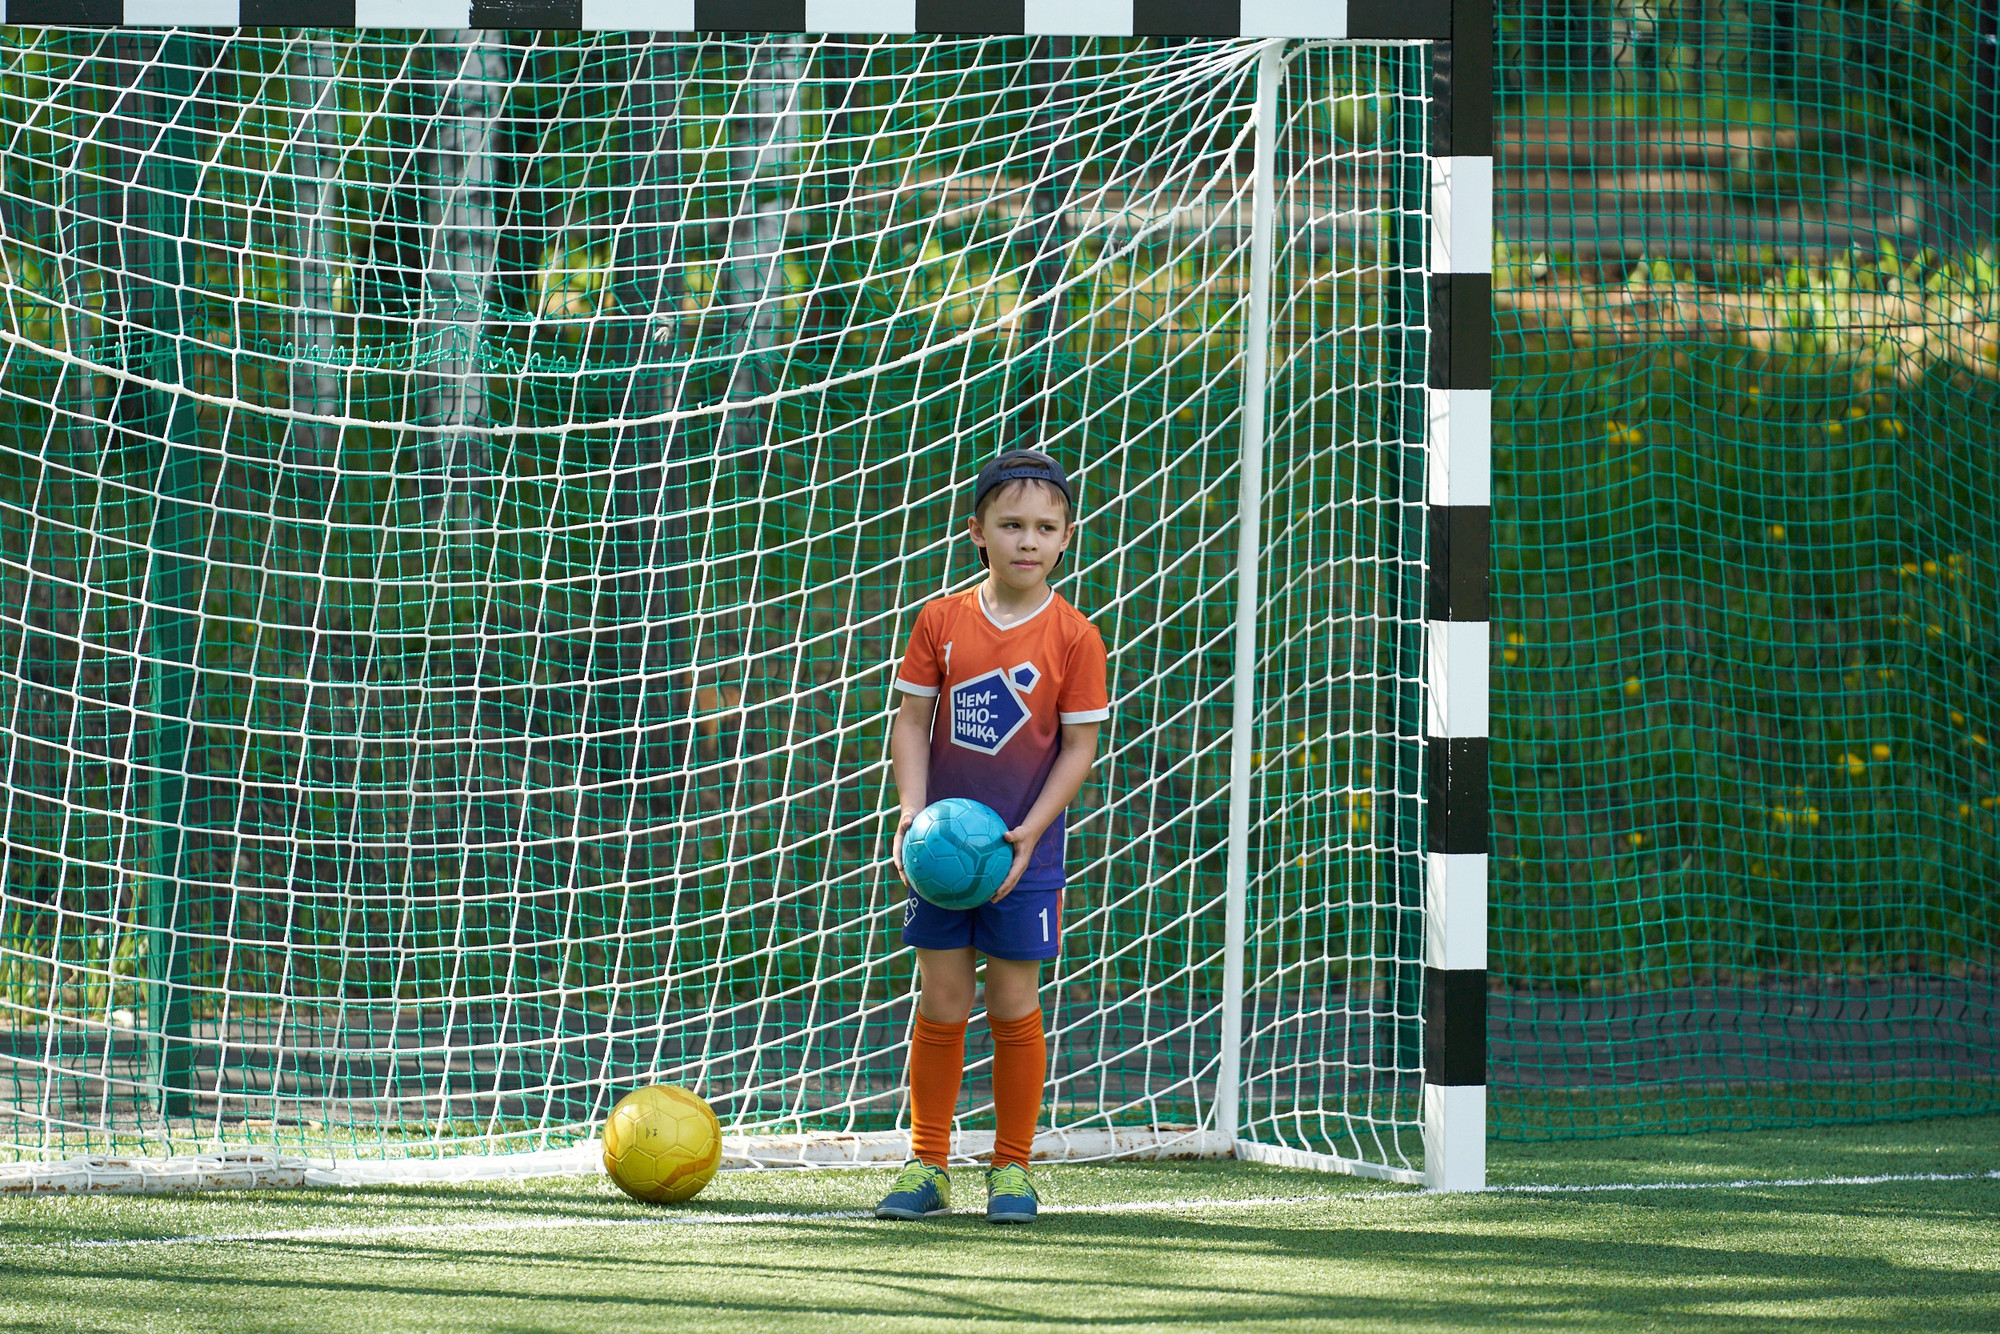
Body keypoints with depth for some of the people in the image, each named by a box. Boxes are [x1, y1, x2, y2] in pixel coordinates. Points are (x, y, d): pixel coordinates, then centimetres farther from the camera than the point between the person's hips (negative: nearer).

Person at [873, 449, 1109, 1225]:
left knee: (1013, 1006, 2)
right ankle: (927, 1166, 12)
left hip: (1023, 852, -2)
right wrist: (913, 808, -12)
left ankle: (1012, 1169, 13)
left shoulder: (1072, 637, -6)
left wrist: (1028, 833, -15)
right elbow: (912, 721, 3)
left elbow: (1079, 747, -5)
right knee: (942, 1002, 4)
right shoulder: (942, 622, 0)